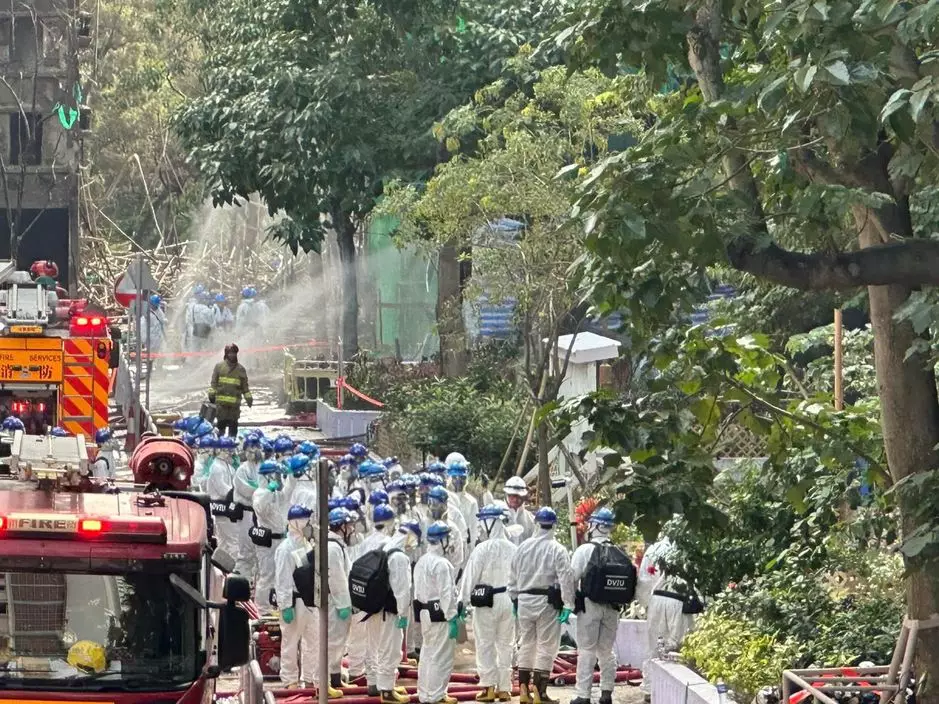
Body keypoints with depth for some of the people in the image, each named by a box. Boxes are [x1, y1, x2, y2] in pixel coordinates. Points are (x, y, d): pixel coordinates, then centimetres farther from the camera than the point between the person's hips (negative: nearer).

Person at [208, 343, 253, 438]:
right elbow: (213, 383, 7)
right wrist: (211, 395, -1)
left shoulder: (241, 369, 12)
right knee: (221, 423, -1)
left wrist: (249, 398, 9)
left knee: (233, 424, 1)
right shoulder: (219, 366, 8)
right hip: (221, 401, -1)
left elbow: (245, 386, 15)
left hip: (235, 402, 1)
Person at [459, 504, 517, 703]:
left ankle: (489, 686, 0)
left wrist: (464, 600, -2)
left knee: (485, 644, 3)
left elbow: (470, 577, -11)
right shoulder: (513, 549, 1)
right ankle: (504, 688, 15)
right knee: (506, 645, 11)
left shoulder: (482, 549, -14)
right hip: (508, 600, 5)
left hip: (486, 602, -5)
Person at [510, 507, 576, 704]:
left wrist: (515, 598, 20)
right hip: (547, 601, -5)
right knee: (546, 646, 1)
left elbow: (513, 575, 11)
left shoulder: (524, 547, 4)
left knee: (526, 644, 15)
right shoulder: (558, 549, -11)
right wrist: (568, 605, -14)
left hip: (525, 599, 5)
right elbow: (566, 579, -15)